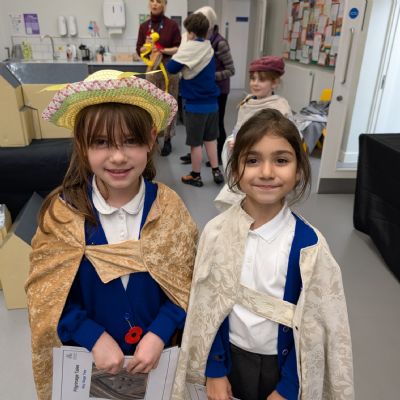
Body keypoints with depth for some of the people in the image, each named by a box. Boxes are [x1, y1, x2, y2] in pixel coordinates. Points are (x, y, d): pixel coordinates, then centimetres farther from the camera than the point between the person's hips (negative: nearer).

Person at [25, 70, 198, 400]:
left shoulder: (168, 207, -14)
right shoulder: (63, 212, -16)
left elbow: (187, 283, -8)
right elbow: (48, 294, -9)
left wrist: (160, 334, -18)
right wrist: (94, 337, -18)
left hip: (157, 350, 1)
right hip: (88, 354, 0)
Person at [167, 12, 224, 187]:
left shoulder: (188, 48, -13)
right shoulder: (209, 49, 8)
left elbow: (171, 68, -13)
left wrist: (175, 55, 7)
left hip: (195, 104, -6)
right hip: (212, 102, 6)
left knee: (195, 142, 5)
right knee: (210, 138, 18)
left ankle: (195, 176, 17)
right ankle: (216, 171, 22)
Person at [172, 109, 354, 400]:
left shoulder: (309, 245, -19)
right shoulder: (216, 232, -15)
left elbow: (314, 323, -10)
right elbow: (205, 306, -6)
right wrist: (214, 370, -3)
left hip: (283, 362, -1)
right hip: (230, 355, 1)